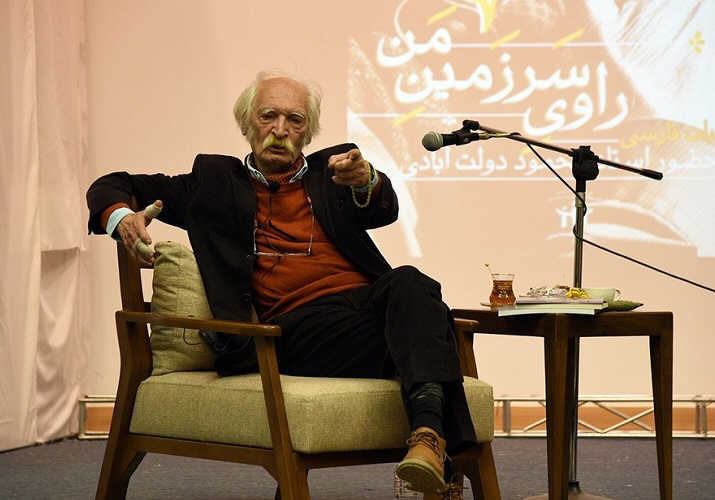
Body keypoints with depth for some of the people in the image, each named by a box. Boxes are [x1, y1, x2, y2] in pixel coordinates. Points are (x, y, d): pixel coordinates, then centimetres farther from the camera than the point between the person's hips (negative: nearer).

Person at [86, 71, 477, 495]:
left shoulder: (330, 171, 26)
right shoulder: (218, 182, 24)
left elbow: (385, 210, 4)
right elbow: (112, 187, 25)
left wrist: (365, 179, -22)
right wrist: (122, 218, -1)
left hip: (370, 301, 2)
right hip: (299, 327, -2)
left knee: (408, 283, -35)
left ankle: (429, 432, -53)